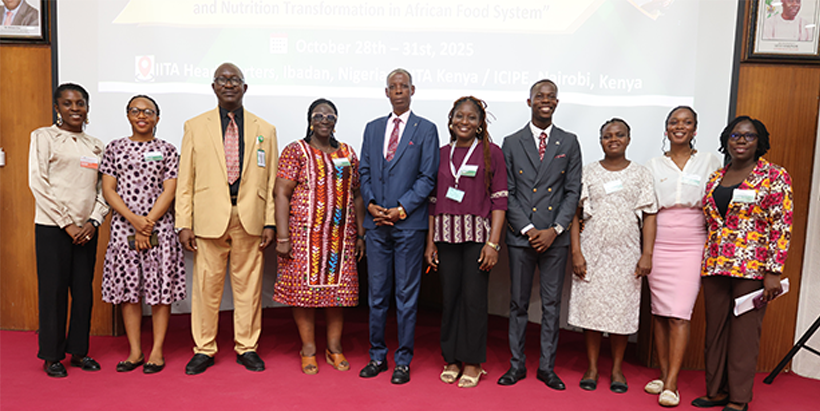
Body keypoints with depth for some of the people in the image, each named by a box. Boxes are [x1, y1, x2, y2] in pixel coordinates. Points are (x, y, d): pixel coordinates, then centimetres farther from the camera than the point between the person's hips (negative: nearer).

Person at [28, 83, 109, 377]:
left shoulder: (95, 145, 13)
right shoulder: (44, 137, 1)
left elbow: (103, 188, 11)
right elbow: (38, 183, -6)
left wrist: (94, 221, -5)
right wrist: (66, 224, -11)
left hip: (86, 229, 4)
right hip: (52, 228, -4)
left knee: (84, 290, 6)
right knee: (53, 290, 1)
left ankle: (78, 350, 19)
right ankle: (51, 356, 14)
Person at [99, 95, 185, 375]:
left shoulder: (167, 150, 4)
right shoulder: (115, 148, 8)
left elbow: (169, 192, -2)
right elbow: (108, 190, 2)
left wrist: (147, 225, -11)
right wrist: (135, 221, -10)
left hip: (159, 228, -2)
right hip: (123, 228, 2)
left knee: (160, 288, 0)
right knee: (128, 288, 6)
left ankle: (157, 351, 11)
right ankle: (135, 351, 17)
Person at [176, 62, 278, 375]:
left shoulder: (264, 130, 10)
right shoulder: (195, 126, 9)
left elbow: (270, 181, 7)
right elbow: (185, 180, 5)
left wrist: (270, 222, 0)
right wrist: (184, 224, -2)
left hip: (250, 219, 1)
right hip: (209, 217, 0)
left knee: (248, 284, 6)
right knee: (206, 284, 4)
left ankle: (247, 347, 20)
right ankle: (204, 349, 19)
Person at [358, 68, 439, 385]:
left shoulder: (426, 130, 2)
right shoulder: (372, 128, 14)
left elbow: (427, 177, -4)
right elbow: (364, 171, 13)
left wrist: (401, 209, -12)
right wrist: (370, 204, -4)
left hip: (409, 223, -3)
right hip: (376, 223, 4)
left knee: (406, 295, 4)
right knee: (377, 293, 10)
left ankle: (403, 361, 15)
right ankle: (377, 356, 23)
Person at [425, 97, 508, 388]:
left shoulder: (491, 152, 1)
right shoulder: (442, 154, 11)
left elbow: (499, 200, -3)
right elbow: (434, 200, 12)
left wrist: (493, 243, -11)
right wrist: (430, 241, 7)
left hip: (477, 235, -3)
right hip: (446, 235, 3)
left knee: (474, 298, -1)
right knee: (449, 297, 6)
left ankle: (473, 362, 14)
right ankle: (451, 359, 21)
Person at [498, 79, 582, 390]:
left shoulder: (569, 143, 7)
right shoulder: (512, 143, 5)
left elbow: (573, 191, 3)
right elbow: (507, 193, 1)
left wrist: (554, 230, -8)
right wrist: (528, 229, -9)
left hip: (555, 237, 1)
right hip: (521, 236, 0)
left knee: (552, 304, 7)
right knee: (518, 303, 7)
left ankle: (547, 366, 20)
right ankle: (517, 364, 20)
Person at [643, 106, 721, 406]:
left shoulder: (709, 162, 7)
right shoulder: (653, 166, 11)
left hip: (692, 246, -2)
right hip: (658, 244, 2)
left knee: (679, 313, -8)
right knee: (659, 312, 4)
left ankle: (672, 384, -3)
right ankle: (664, 374, 16)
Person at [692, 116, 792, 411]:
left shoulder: (774, 176, -2)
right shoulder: (716, 178, 13)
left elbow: (782, 226, -8)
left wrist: (774, 271, -14)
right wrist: (707, 263, 14)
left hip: (752, 268, -5)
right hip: (714, 266, 5)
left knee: (744, 331, 2)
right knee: (715, 330, 9)